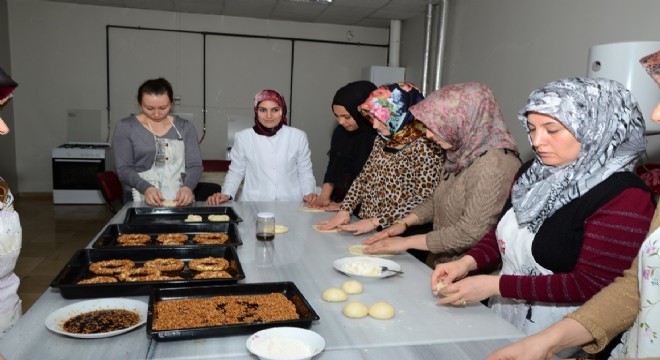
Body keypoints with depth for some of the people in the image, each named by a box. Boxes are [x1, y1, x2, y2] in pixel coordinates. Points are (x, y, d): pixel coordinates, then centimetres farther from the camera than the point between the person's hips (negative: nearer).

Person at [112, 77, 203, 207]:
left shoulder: (185, 127, 11)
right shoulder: (125, 127, 5)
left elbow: (195, 165, 6)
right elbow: (123, 168, 1)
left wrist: (187, 187, -15)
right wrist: (145, 188, -18)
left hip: (180, 200, 2)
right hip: (141, 201, -2)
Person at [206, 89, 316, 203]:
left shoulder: (298, 136, 5)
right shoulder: (243, 137, 4)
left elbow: (305, 173, 9)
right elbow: (236, 172, 11)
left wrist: (309, 193, -7)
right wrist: (226, 194, -5)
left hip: (290, 204, 1)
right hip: (253, 204, 0)